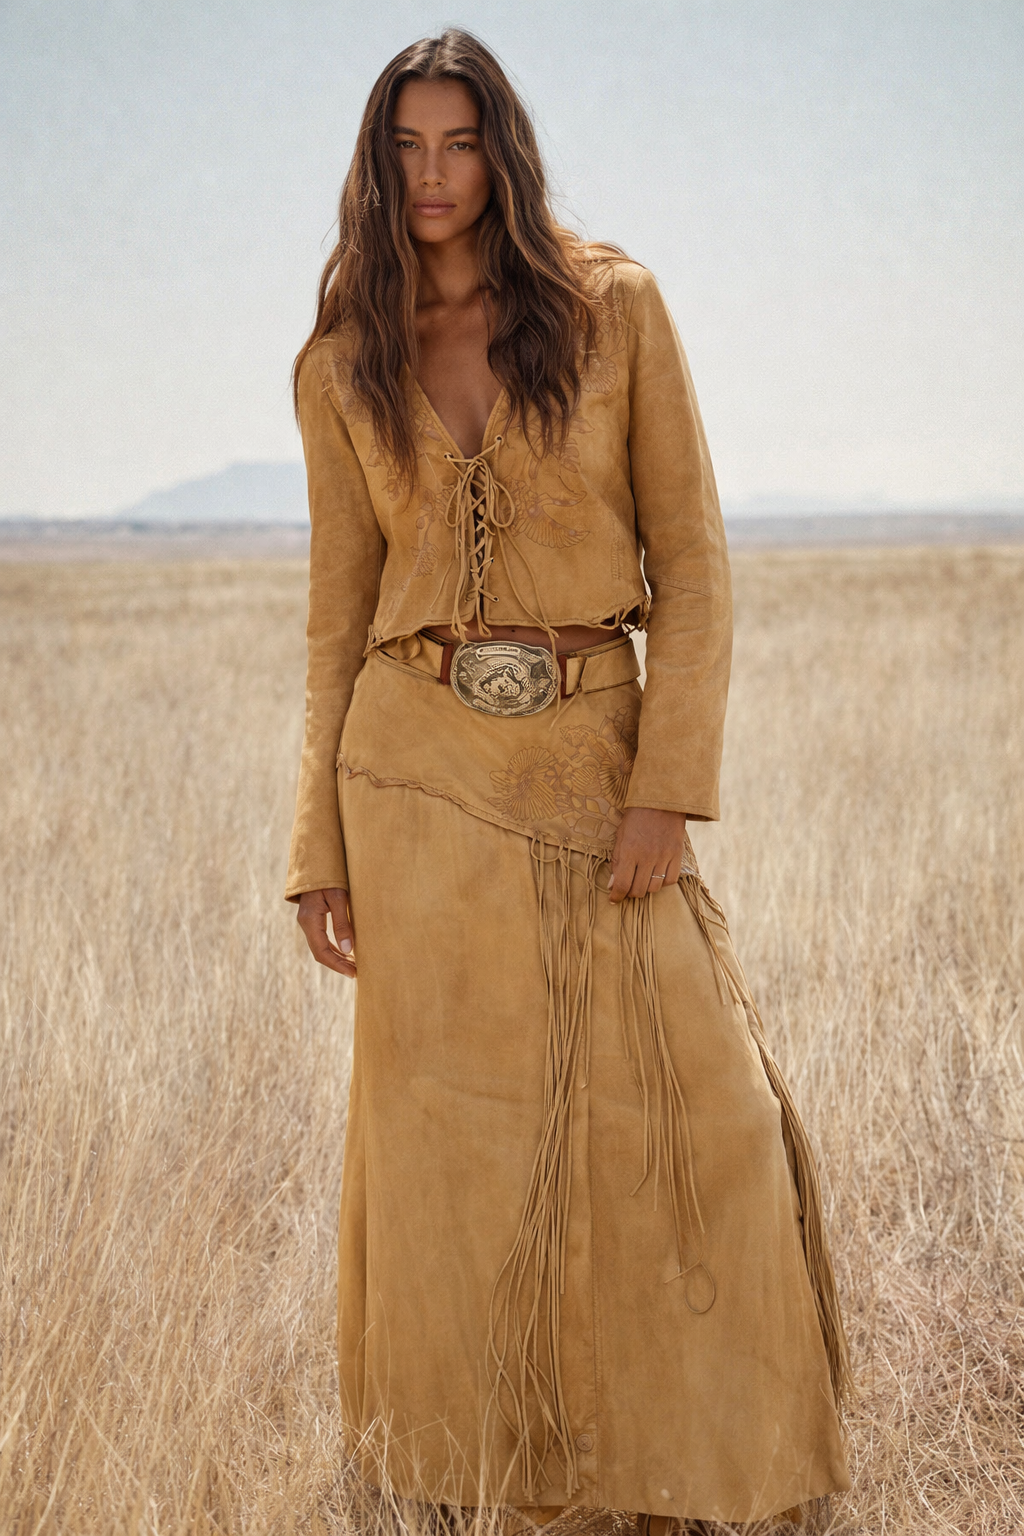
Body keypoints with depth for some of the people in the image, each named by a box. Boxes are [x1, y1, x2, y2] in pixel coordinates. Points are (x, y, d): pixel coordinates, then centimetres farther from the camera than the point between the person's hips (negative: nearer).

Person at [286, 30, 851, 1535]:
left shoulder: (614, 308, 2)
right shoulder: (346, 366, 8)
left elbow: (691, 559, -1)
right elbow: (339, 616, 10)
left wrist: (668, 785, -11)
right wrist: (321, 851, 5)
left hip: (592, 751, -1)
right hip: (422, 768, 1)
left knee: (695, 1117, -5)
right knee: (462, 1124, 2)